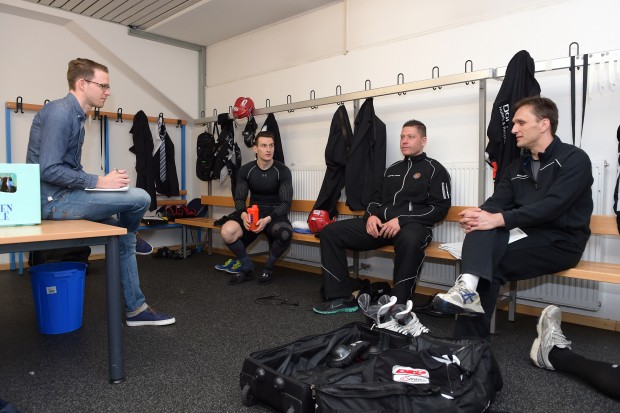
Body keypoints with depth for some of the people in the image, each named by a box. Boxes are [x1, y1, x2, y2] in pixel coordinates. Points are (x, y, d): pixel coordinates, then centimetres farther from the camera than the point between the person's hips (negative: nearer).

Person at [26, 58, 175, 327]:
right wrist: (98, 182, -18)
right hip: (54, 199, -10)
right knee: (140, 198, -17)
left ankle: (136, 309, 14)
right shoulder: (60, 112, -16)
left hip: (63, 196, 10)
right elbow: (49, 170, -23)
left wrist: (101, 181, 4)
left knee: (124, 235, 9)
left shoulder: (75, 115, 14)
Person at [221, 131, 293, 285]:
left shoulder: (283, 171, -7)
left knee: (285, 234, -38)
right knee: (227, 232, -29)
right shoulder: (246, 170, 0)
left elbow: (286, 203, -10)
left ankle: (268, 268, -4)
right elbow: (239, 199, 0)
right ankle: (247, 268, 0)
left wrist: (267, 219, -28)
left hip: (276, 215, -2)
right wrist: (244, 214, -24)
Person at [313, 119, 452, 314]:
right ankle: (342, 298, -9)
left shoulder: (434, 169, 6)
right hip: (381, 224, 6)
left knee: (410, 240, -44)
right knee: (330, 232, -9)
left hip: (412, 225, -6)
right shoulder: (392, 169, 24)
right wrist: (371, 215, 0)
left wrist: (402, 220, -17)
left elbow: (440, 208, -5)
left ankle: (397, 306, -29)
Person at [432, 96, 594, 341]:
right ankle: (468, 286, -46)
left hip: (561, 242, -5)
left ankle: (471, 340, -19)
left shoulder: (574, 159, -6)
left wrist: (499, 220, -31)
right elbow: (497, 203, 3)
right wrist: (479, 215, -22)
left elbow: (552, 206, -22)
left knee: (493, 266, -26)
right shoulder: (517, 167, 15)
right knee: (483, 224, -26)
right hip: (526, 235, 5)